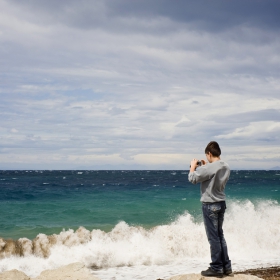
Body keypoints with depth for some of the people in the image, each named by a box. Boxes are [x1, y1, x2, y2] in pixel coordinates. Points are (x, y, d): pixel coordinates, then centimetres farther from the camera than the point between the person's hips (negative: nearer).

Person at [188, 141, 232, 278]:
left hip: (210, 205, -8)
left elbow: (192, 178, -17)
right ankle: (226, 266, 21)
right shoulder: (226, 167, 5)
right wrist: (204, 167, 14)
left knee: (213, 237, -1)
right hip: (221, 203, 8)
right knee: (220, 235, 17)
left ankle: (217, 268, 5)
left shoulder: (209, 168, -21)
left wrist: (193, 166, -2)